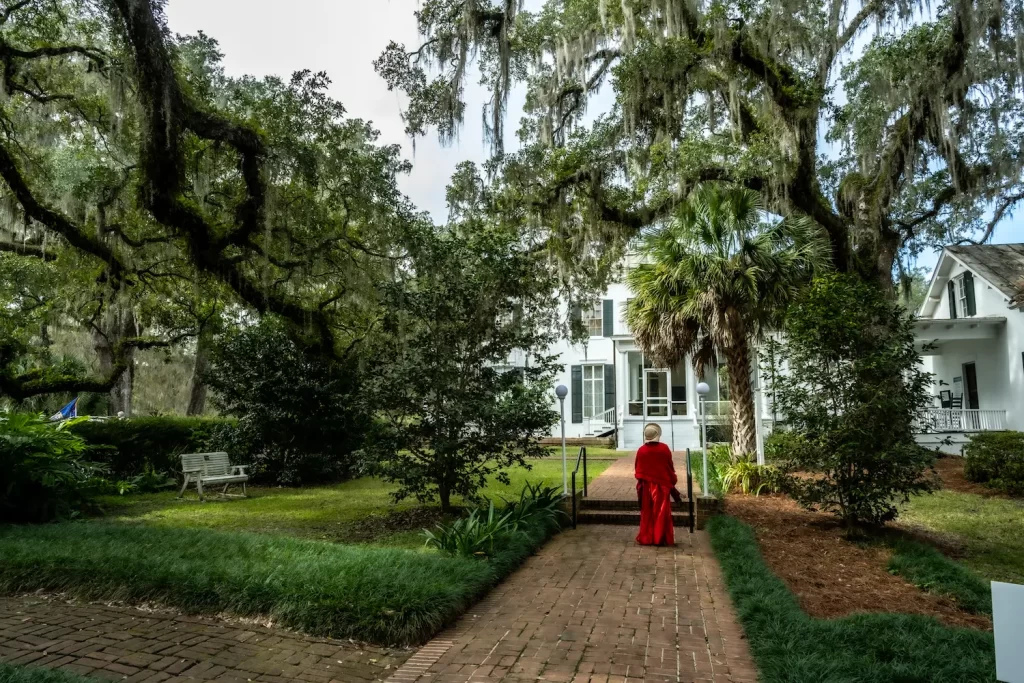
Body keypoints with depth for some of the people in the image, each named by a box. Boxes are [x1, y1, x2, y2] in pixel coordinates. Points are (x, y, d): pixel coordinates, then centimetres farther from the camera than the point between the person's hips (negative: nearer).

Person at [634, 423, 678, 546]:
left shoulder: (641, 450, -6)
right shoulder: (664, 449, -9)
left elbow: (638, 471, 1)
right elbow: (670, 468, -1)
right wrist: (672, 482, 13)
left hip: (646, 486, 2)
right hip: (662, 485, -1)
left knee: (647, 512, 10)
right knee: (661, 512, 5)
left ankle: (646, 538, 13)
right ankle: (660, 538, 6)